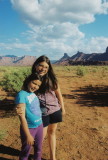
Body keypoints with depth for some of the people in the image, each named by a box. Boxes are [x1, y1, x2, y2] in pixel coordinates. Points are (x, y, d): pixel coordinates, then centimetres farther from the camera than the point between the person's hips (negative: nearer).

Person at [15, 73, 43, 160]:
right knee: (25, 152, 16)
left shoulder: (34, 93, -1)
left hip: (39, 125, 6)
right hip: (29, 128, -6)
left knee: (38, 149, 23)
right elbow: (22, 117, -22)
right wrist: (28, 135, -20)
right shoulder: (22, 95, -21)